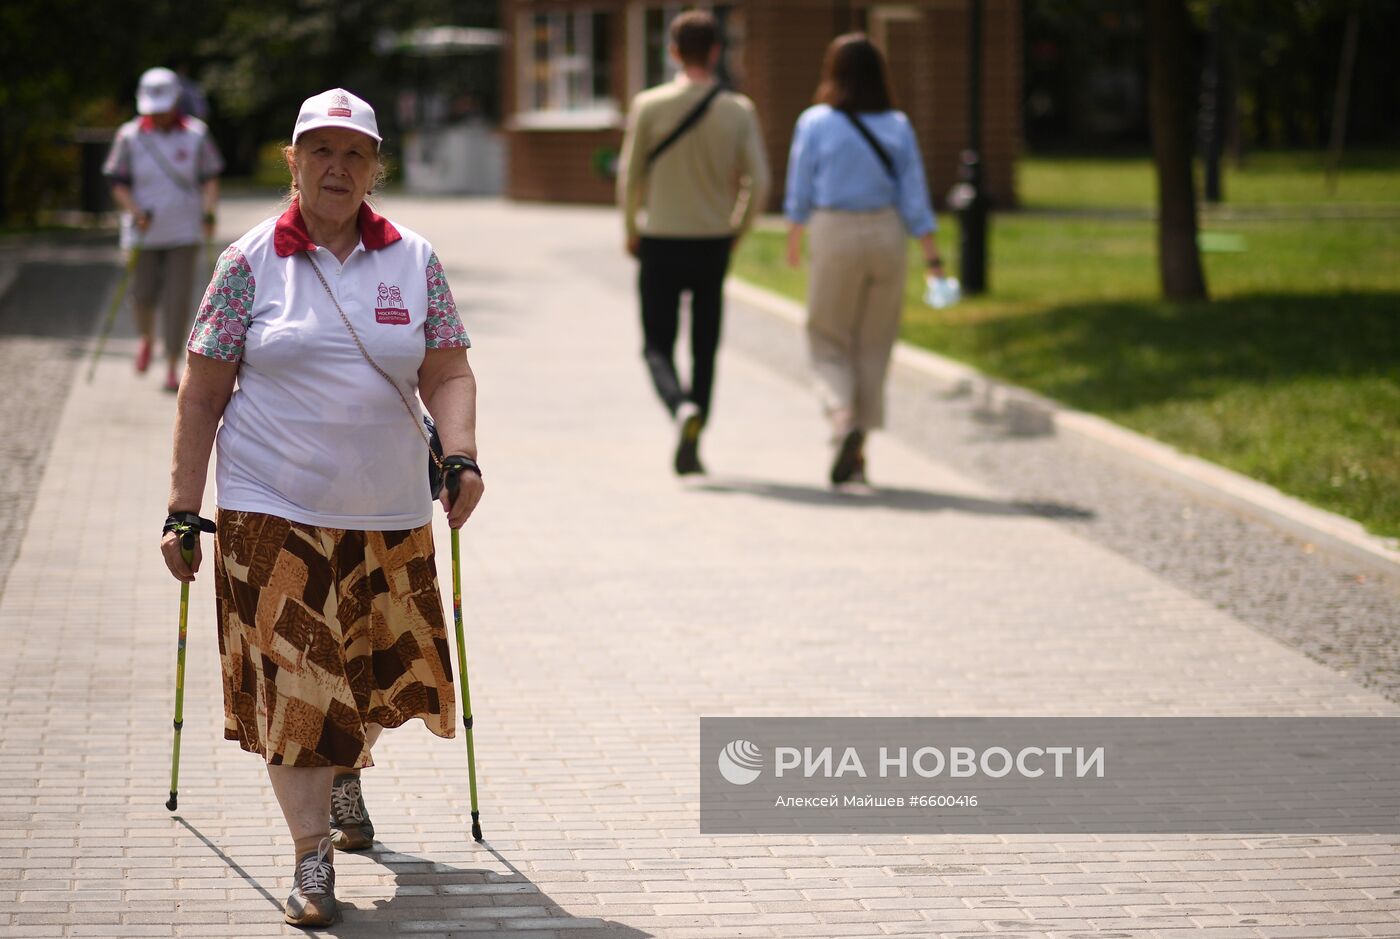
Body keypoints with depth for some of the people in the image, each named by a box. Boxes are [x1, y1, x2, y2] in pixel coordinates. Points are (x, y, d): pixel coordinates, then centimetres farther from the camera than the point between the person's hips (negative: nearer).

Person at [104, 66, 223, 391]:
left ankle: (172, 369, 2)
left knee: (178, 298, -5)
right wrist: (137, 212, -14)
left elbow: (210, 180, 4)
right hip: (144, 231, 1)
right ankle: (147, 337, 35)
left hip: (184, 231, -1)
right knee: (143, 294, 1)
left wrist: (209, 214, -12)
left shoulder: (196, 134, -1)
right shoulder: (129, 136, -1)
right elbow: (118, 183, 2)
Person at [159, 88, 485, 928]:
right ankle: (313, 854, 1)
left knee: (375, 666, 14)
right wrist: (184, 510, -2)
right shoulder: (251, 263, -1)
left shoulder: (415, 262, 5)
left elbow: (447, 372, 4)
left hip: (389, 511, 3)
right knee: (290, 677, -7)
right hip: (273, 511, -2)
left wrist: (462, 455, -14)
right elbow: (203, 392, 0)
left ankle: (347, 777, 45)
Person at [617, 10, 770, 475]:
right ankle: (690, 448, 15)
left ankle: (682, 407, -23)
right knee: (705, 349, 14)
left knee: (657, 346, 6)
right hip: (713, 245, 2)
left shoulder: (649, 106, -8)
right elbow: (758, 181, -6)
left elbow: (629, 178, -4)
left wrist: (631, 232, 11)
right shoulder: (738, 111, -4)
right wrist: (738, 228, 11)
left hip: (661, 244, -2)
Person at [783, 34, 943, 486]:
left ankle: (844, 422, -18)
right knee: (874, 344, 12)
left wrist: (794, 240, 14)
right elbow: (915, 198, -2)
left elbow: (800, 194, -1)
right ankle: (858, 450, 16)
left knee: (829, 343, 8)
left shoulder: (815, 123, -6)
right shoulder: (897, 127, 0)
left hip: (834, 233, -2)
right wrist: (933, 257, 1)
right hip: (887, 234, 2)